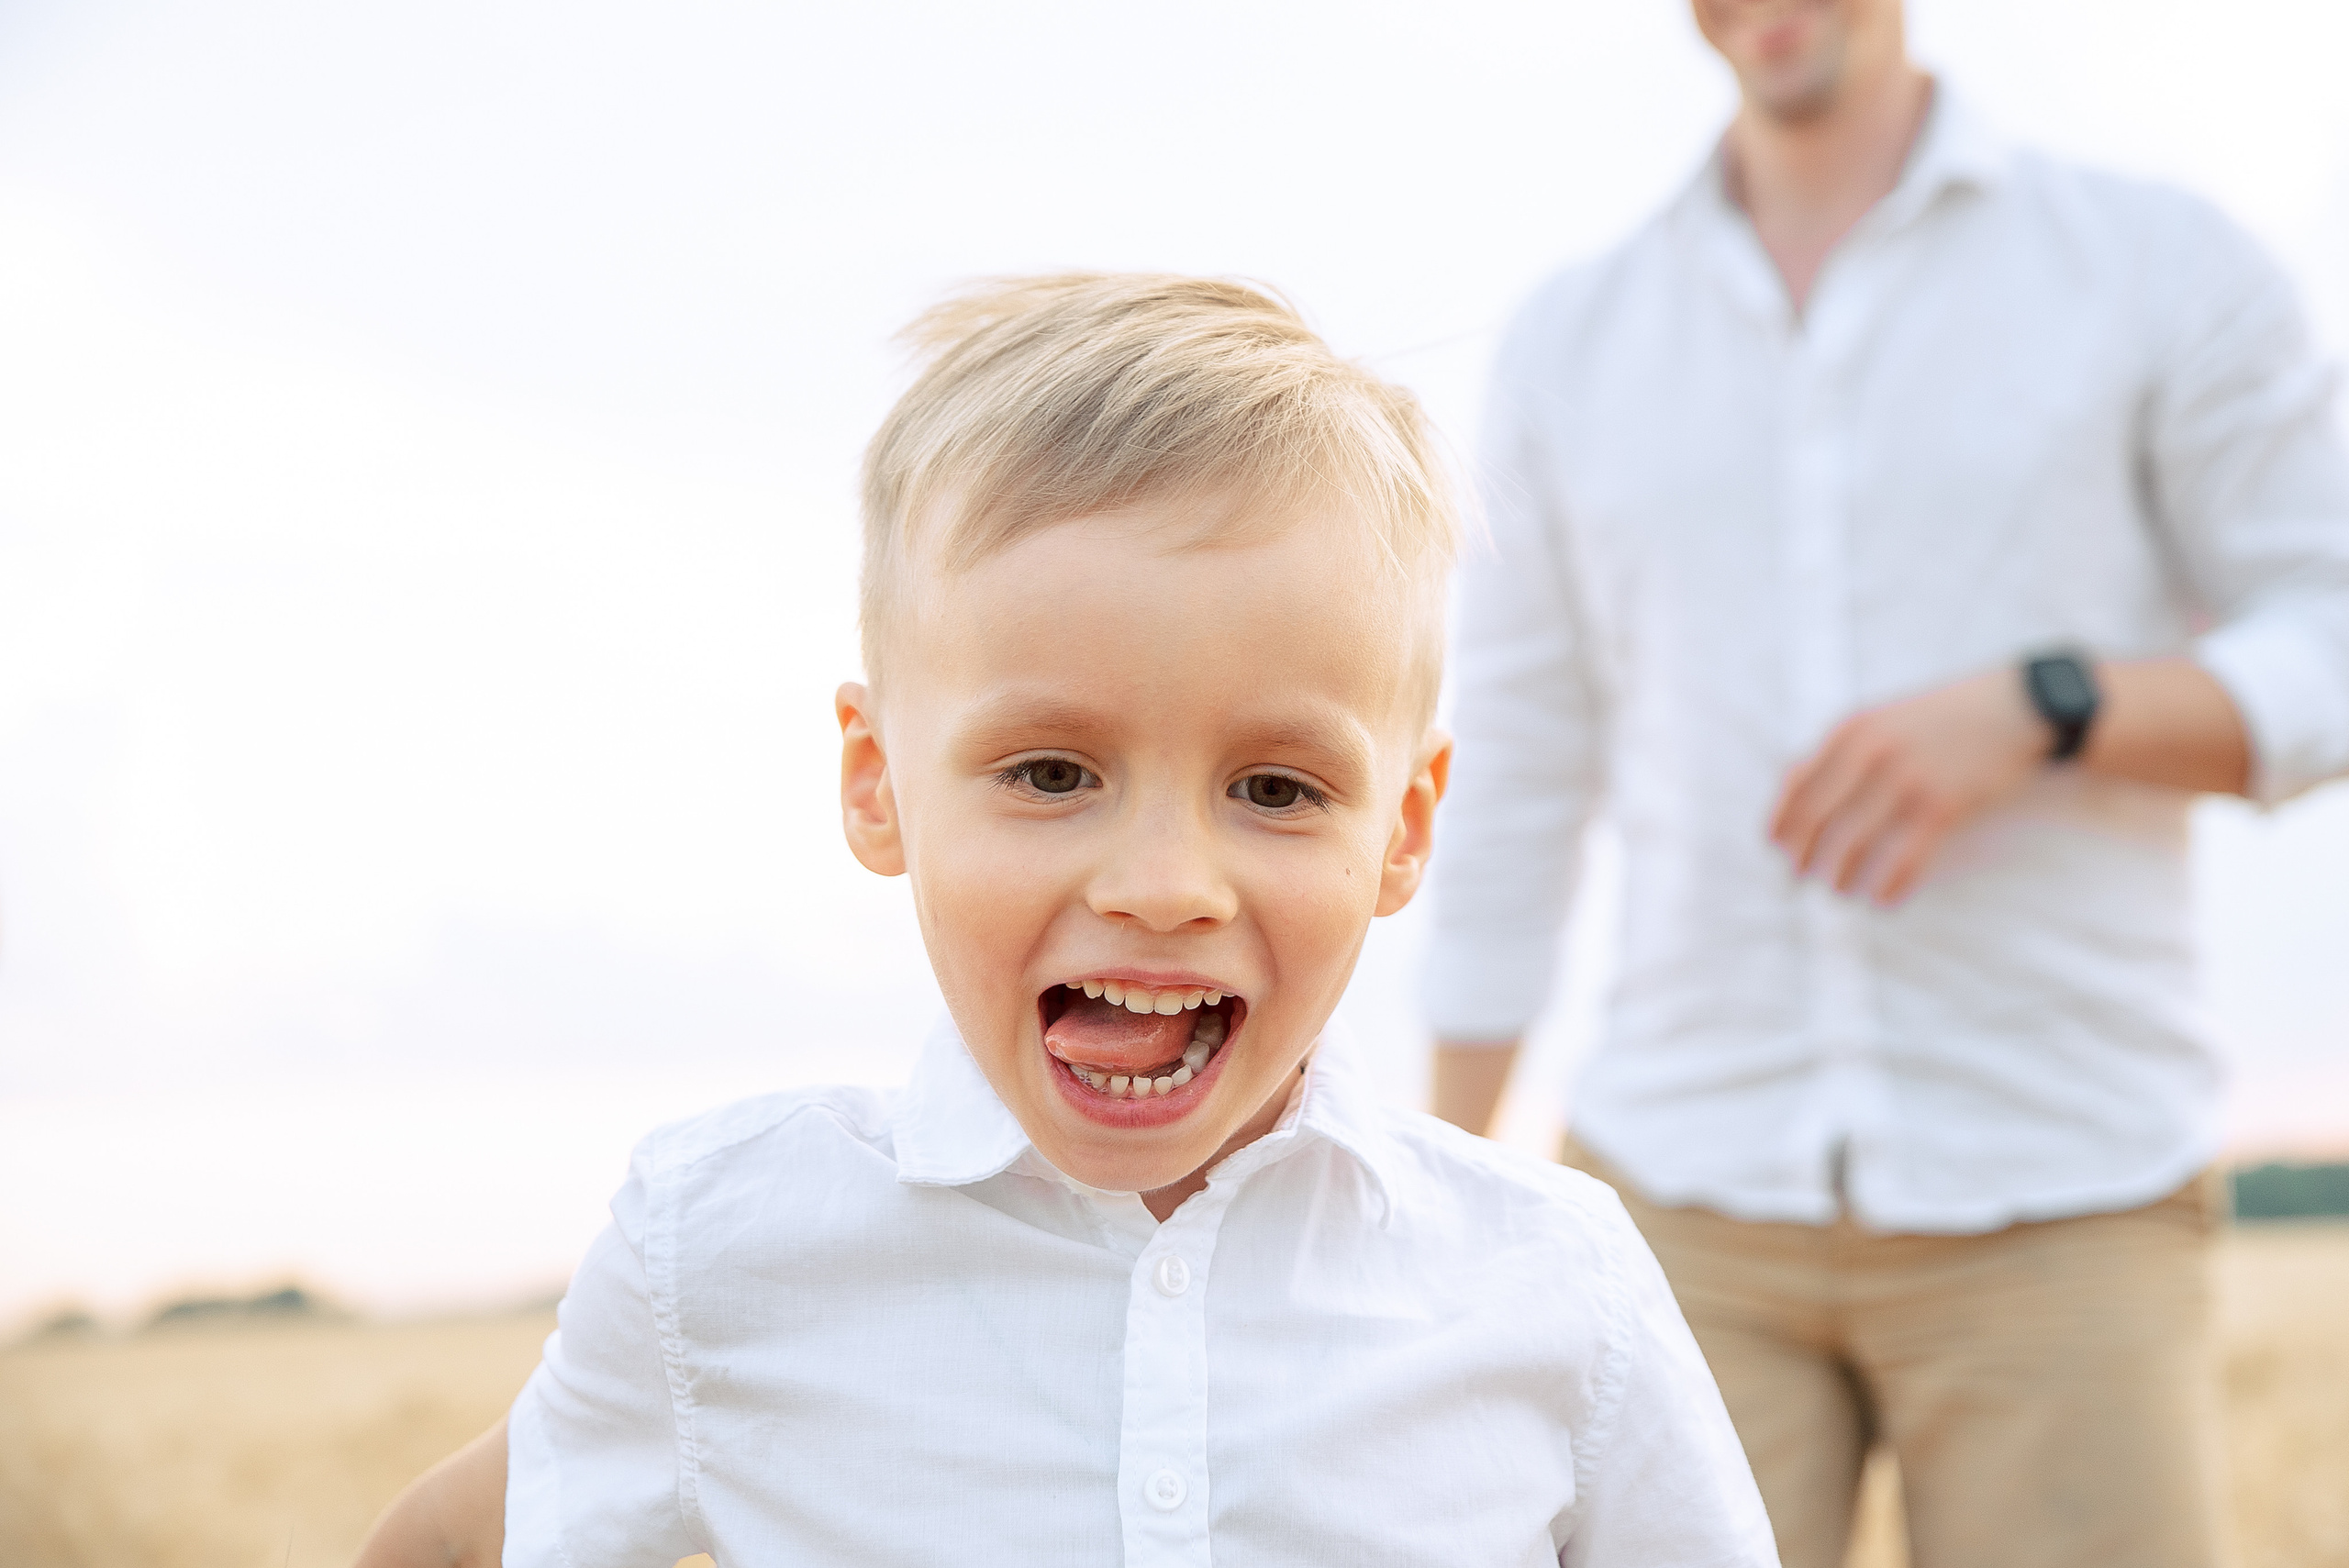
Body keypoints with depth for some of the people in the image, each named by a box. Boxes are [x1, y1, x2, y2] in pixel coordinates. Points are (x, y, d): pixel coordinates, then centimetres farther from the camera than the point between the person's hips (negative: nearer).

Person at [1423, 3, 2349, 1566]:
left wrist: (2041, 707, -15)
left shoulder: (2162, 263, 4)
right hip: (1683, 1193, 2)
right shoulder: (1572, 341, 12)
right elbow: (1512, 791, 13)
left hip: (2059, 1201, -1)